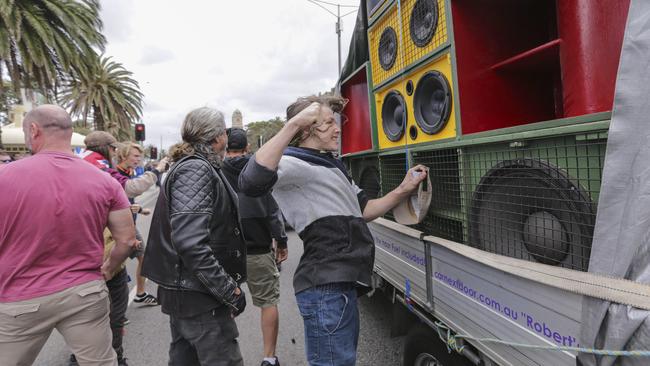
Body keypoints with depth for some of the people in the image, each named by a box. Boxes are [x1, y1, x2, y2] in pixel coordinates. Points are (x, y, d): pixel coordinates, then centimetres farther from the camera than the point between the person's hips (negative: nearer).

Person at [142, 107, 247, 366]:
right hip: (201, 296, -10)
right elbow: (190, 242, -28)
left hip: (184, 292, 10)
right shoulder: (197, 169, -17)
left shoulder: (188, 165, 15)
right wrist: (230, 290, -22)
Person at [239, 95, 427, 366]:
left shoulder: (331, 165, 20)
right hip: (325, 288, -10)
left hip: (342, 284, 10)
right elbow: (251, 183, -35)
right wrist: (293, 124, -35)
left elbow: (364, 210, 21)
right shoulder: (294, 164, -13)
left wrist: (403, 191, 8)